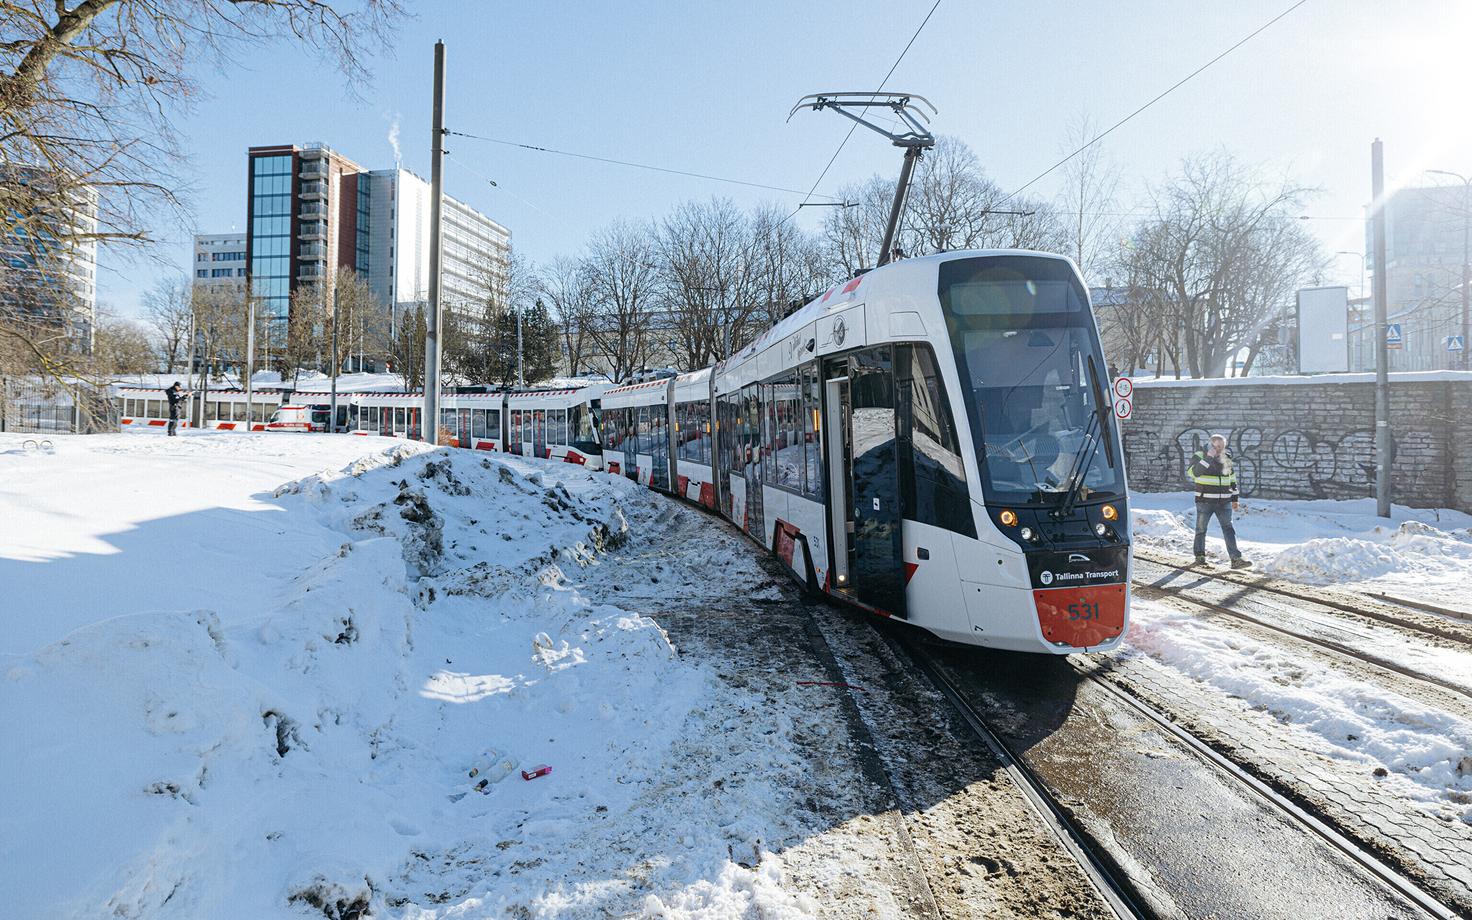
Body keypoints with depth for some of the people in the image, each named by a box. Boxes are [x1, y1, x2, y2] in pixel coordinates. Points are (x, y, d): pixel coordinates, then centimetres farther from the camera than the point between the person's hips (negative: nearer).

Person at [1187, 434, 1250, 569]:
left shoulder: (1226, 459, 11)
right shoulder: (1199, 456, -5)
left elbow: (1232, 480, 19)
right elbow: (1193, 472, -23)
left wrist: (1234, 499, 17)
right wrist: (1208, 458, -26)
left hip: (1224, 502, 4)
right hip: (1205, 502, -3)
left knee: (1228, 529, -5)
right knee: (1201, 529, 6)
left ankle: (1236, 559, -9)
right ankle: (1200, 555, 20)